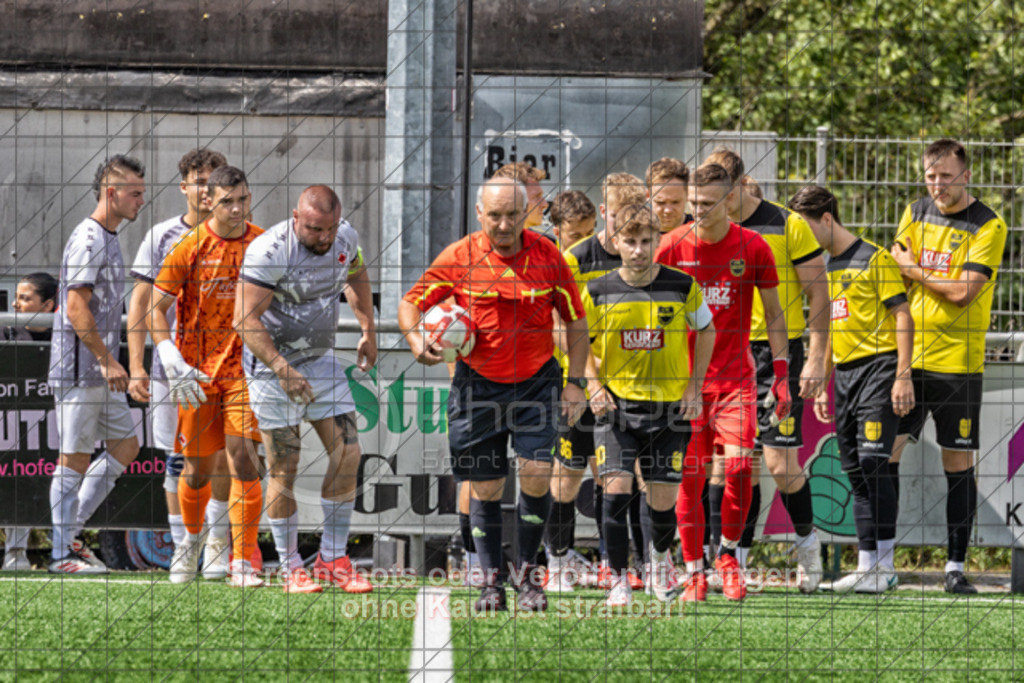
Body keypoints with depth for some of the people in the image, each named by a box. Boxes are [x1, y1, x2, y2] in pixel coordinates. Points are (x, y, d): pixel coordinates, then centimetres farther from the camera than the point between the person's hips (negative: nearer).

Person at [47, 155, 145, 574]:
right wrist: (107, 361, -20)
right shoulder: (88, 240, -15)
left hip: (99, 371, 10)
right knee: (75, 457, -4)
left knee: (126, 445, 11)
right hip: (79, 369, -10)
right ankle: (63, 553, 1)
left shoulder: (107, 239, 16)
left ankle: (71, 530, 15)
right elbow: (76, 310, -20)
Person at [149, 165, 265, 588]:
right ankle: (192, 539, 37)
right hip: (198, 372, 0)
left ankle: (243, 563, -10)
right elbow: (155, 307, -5)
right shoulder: (189, 248, -6)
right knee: (198, 469, 8)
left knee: (244, 460, -13)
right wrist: (173, 363, -16)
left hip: (245, 368, 0)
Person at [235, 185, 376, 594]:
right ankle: (291, 568, 6)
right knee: (284, 468, -5)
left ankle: (333, 559, 7)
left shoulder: (345, 239, -4)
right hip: (272, 363, -6)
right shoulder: (270, 252, -25)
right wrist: (282, 369, -32)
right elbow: (246, 319, -26)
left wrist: (369, 332, 21)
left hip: (320, 358, 6)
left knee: (347, 453, -2)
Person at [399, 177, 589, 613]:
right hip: (479, 383, 0)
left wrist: (575, 382, 0)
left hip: (536, 380, 0)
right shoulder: (459, 258, -7)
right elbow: (411, 303, 1)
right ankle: (491, 579, 17)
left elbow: (575, 321, 5)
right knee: (485, 486, 3)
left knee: (537, 472, -14)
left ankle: (528, 570, 4)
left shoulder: (547, 256, -5)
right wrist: (416, 340, -20)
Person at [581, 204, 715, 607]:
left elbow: (706, 331, 11)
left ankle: (659, 556, 37)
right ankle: (618, 580, -3)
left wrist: (694, 388, 3)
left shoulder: (682, 287, -5)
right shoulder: (597, 293, -4)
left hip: (669, 406, 0)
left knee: (663, 504, 4)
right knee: (616, 491, -15)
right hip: (617, 405, 0)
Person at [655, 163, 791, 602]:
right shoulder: (672, 247, -1)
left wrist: (781, 373, 2)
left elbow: (774, 314, 7)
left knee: (738, 465, -14)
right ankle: (694, 572, 7)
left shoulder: (752, 248, -1)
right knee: (689, 476, -3)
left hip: (735, 376, -1)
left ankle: (728, 554, 8)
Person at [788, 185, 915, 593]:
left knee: (872, 462, -14)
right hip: (844, 373, 8)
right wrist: (822, 385, 19)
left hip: (879, 366, -8)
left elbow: (902, 316, -8)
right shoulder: (823, 267, 16)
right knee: (855, 471, 5)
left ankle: (885, 566, -11)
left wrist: (903, 376, -15)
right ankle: (866, 566, 7)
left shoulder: (874, 259, -6)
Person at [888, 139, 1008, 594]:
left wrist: (916, 272, -3)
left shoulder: (988, 226, -6)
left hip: (958, 362, -4)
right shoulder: (916, 214, 11)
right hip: (908, 355, 4)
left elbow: (963, 291, -13)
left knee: (959, 463, 0)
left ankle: (956, 566, 5)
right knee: (885, 450, 0)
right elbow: (895, 267, 13)